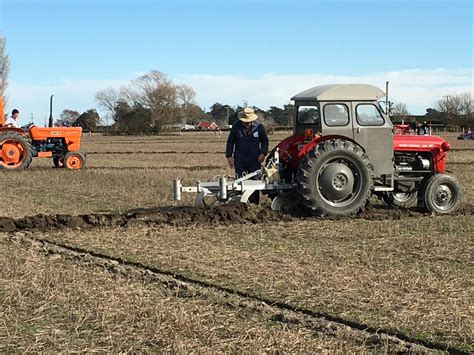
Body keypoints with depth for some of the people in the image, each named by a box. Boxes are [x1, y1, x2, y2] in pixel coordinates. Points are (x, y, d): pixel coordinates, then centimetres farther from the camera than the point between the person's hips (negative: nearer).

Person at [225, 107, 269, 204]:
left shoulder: (258, 127, -1)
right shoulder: (236, 127, -1)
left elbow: (265, 141, 9)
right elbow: (230, 142, 6)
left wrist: (263, 153, -4)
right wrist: (229, 156, 0)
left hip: (255, 159, 0)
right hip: (240, 159, 0)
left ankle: (254, 203, 11)